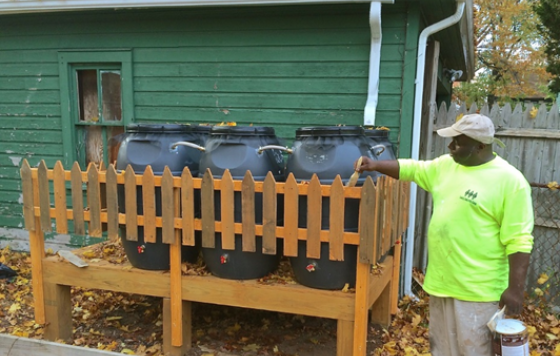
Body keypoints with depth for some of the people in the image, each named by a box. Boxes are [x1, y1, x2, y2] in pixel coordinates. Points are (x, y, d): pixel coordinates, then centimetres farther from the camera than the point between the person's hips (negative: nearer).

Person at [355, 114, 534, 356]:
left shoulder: (509, 180, -15)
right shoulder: (446, 165, 6)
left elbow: (519, 240, -17)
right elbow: (413, 169, 21)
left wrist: (515, 288, -18)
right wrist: (375, 165, 10)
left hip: (477, 289, -7)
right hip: (441, 280, 7)